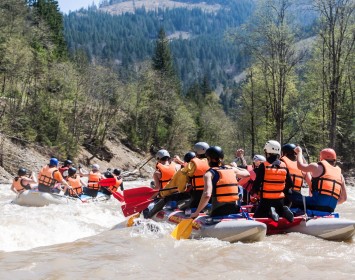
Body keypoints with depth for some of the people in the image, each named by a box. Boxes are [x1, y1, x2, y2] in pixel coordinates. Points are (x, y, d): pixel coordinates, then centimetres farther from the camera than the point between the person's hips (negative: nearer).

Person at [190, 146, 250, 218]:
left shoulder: (209, 174, -6)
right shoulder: (232, 169, 9)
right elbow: (247, 173, 31)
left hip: (218, 213, -5)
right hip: (235, 210, 5)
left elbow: (207, 195, -21)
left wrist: (196, 212, -13)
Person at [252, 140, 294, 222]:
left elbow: (257, 183, -10)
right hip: (280, 199, 4)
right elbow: (290, 184, 9)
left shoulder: (263, 166, -11)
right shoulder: (284, 166, 2)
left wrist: (254, 190, 11)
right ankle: (284, 211, -9)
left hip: (266, 199, -4)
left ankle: (270, 213, -21)